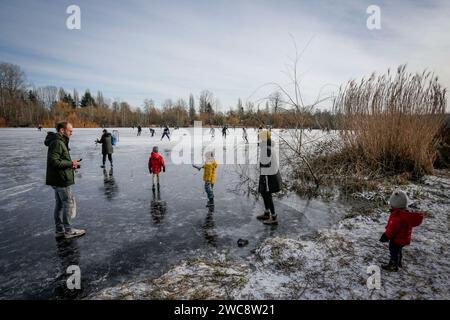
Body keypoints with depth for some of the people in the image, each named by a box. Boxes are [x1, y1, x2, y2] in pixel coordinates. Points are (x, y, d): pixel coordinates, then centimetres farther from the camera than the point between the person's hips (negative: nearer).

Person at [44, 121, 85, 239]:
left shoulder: (61, 142, 16)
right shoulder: (57, 142, -17)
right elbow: (54, 161, -25)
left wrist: (72, 164, 7)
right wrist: (70, 163, -17)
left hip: (57, 179, 11)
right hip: (61, 179, -11)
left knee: (60, 204, 14)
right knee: (69, 202, -2)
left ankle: (59, 230, 23)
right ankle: (68, 230, 7)